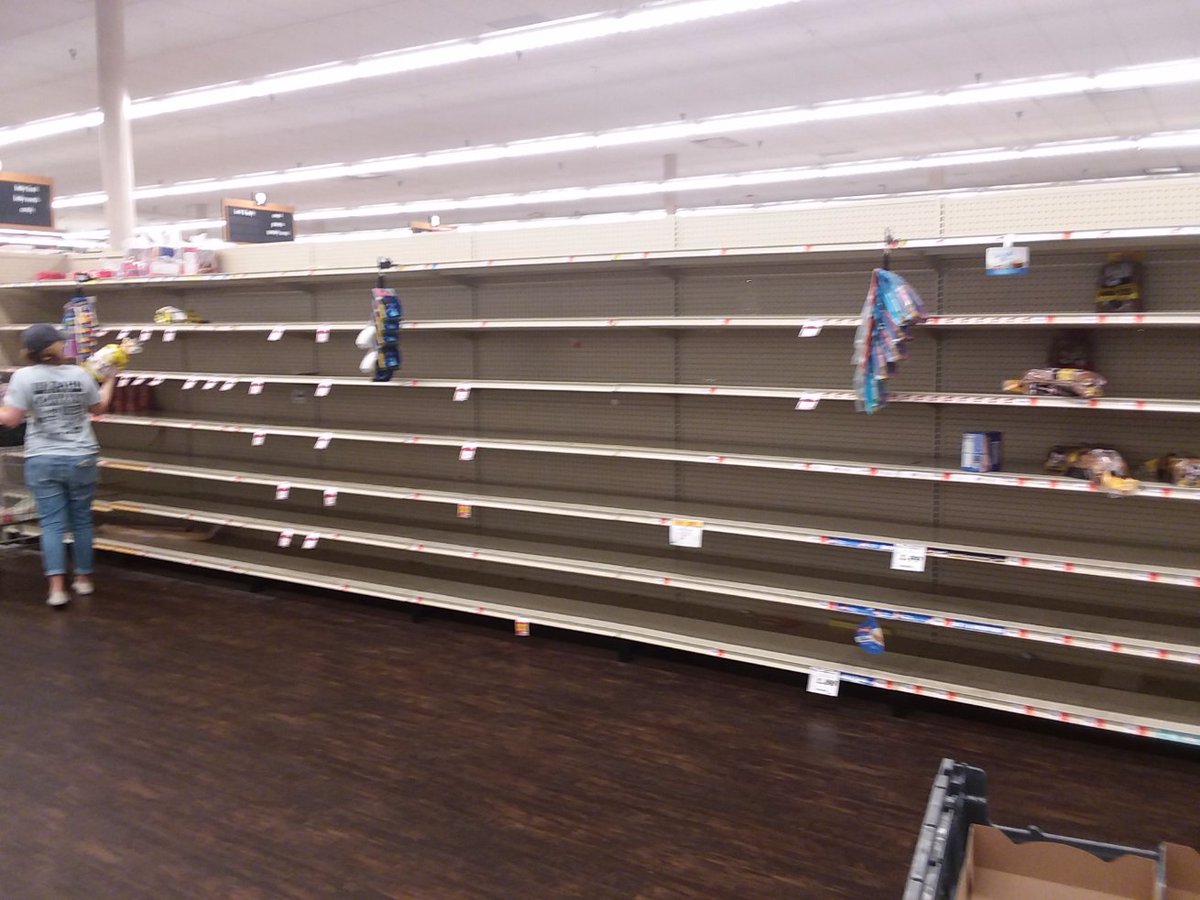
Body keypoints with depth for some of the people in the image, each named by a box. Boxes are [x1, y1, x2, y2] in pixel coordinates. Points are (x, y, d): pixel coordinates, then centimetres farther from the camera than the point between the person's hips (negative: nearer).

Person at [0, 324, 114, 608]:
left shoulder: (24, 376, -8)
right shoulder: (79, 374, -2)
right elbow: (99, 408, 13)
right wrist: (109, 378, 25)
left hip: (42, 461, -1)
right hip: (81, 459, 1)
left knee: (52, 523, 2)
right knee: (81, 521, 12)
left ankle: (57, 587, -7)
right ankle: (83, 578, 21)